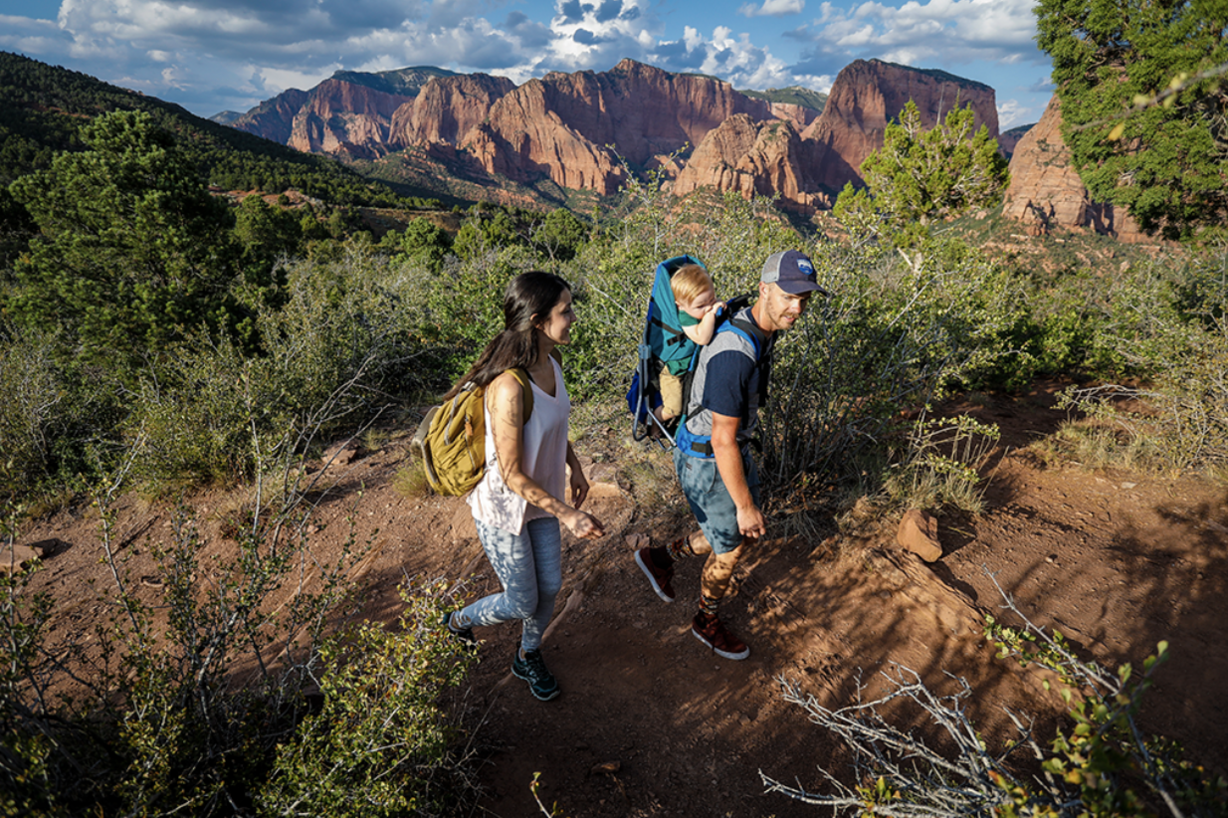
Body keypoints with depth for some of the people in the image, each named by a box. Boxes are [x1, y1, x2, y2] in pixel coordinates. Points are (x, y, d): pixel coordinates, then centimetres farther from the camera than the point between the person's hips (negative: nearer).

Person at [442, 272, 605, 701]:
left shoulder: (549, 361, -9)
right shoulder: (509, 387, -35)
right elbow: (512, 475, -28)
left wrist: (573, 466, 13)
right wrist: (567, 514, -23)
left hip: (541, 495, 7)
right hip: (502, 507, -7)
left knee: (550, 586, 19)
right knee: (522, 604, 12)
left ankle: (528, 657, 47)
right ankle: (459, 620, 43)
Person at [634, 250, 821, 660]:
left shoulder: (761, 329, -4)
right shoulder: (734, 355, -36)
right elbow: (723, 442, -30)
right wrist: (745, 506, -20)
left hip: (733, 447, 9)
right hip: (705, 461, -9)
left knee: (748, 533, 21)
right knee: (731, 548, 9)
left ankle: (661, 557, 39)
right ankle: (707, 621, 38)